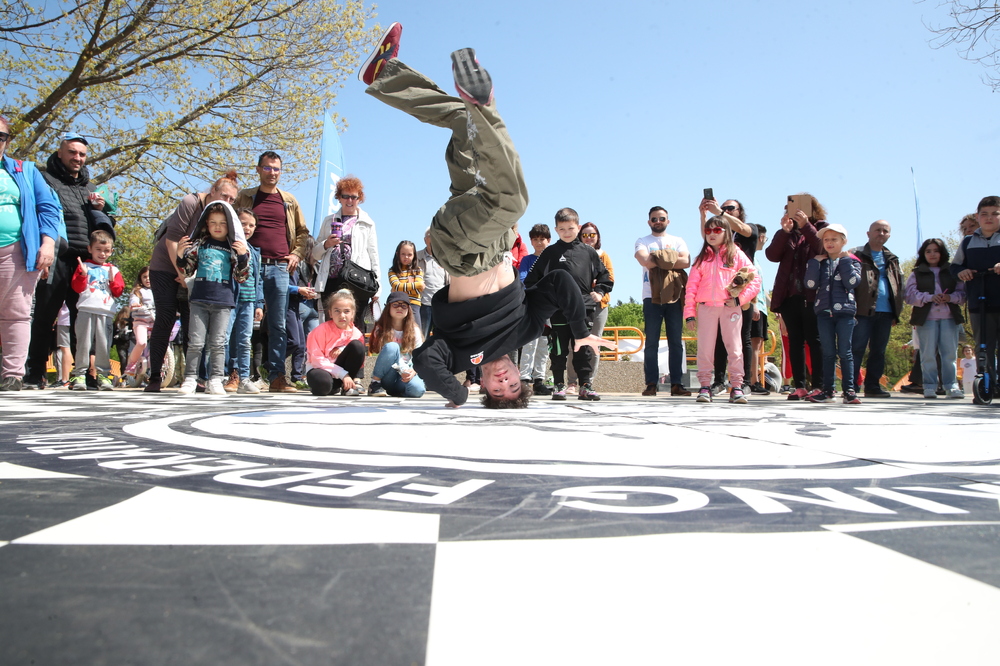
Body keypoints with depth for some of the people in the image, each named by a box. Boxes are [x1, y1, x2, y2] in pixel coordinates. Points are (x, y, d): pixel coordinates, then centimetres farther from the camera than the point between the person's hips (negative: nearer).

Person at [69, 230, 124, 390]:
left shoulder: (113, 270, 19)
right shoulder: (84, 266, 12)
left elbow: (119, 292, 12)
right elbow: (77, 287, 3)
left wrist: (113, 280, -4)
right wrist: (83, 274, -12)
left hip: (105, 312, 2)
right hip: (86, 310, -2)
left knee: (104, 345, -1)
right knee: (83, 343, -3)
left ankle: (103, 374, 4)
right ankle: (79, 374, 2)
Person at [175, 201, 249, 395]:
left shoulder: (234, 247, 7)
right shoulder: (199, 244, 10)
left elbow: (241, 277, 4)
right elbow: (188, 270, 13)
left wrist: (243, 256, -10)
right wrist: (180, 255, -4)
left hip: (223, 301, -1)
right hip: (199, 299, 1)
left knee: (217, 343, 1)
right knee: (195, 342, 0)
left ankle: (215, 381, 6)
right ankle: (190, 379, 7)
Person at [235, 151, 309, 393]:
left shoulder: (289, 201, 17)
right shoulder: (244, 198, 13)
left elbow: (303, 232, 21)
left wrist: (297, 254, 5)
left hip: (279, 268, 1)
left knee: (278, 325, -1)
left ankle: (277, 376, 1)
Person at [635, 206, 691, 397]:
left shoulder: (678, 241, 16)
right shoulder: (642, 242, 11)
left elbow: (686, 261, -4)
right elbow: (646, 261, -11)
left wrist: (659, 259, -8)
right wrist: (671, 259, -5)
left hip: (674, 297, 2)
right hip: (651, 297, -1)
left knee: (676, 342, 0)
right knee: (651, 342, -2)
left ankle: (676, 384, 1)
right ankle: (651, 384, 0)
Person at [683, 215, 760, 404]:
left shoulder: (736, 254, 6)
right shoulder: (702, 258, 12)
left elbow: (755, 279, 1)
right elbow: (692, 286, 7)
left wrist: (740, 299, -11)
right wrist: (689, 312, -1)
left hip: (730, 307, -2)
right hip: (706, 308, 2)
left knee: (734, 347, 0)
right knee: (705, 348, 1)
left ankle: (737, 387, 4)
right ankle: (705, 386, 6)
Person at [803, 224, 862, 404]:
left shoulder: (851, 262, 6)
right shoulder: (819, 262, 11)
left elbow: (852, 282, -13)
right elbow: (810, 284, -4)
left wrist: (844, 260, -9)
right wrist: (815, 262, -5)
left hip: (845, 311, -2)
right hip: (824, 311, 2)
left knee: (844, 352, -2)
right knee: (828, 353, 5)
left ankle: (849, 390, 3)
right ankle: (828, 390, 9)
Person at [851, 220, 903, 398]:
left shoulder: (892, 259, 19)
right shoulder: (857, 255, 1)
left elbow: (899, 286, 20)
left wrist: (896, 312, 11)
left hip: (885, 313, 6)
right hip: (864, 311, -6)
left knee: (879, 351, 9)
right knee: (857, 349, -7)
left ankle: (873, 386, 16)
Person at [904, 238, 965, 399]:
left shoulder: (952, 271, 13)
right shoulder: (917, 273, 10)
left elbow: (963, 292, 8)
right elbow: (909, 295, -1)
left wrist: (951, 297, -12)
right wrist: (929, 297, -14)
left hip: (949, 317, 1)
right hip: (926, 318, -1)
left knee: (950, 354, -1)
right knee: (928, 355, 0)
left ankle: (951, 386, 3)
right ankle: (929, 386, 4)